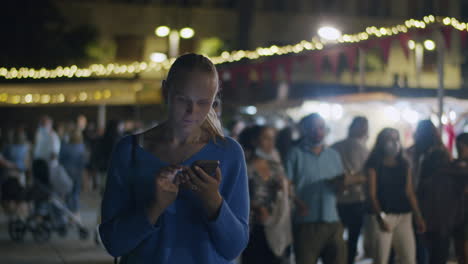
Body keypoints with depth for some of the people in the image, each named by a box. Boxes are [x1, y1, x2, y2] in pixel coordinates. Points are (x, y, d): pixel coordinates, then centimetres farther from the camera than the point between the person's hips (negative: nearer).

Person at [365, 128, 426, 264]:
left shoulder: (404, 165, 14)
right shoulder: (374, 165, 0)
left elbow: (409, 192, 12)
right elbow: (372, 193, -7)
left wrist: (418, 216, 4)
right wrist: (380, 216, -20)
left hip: (404, 216, 5)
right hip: (384, 215, -5)